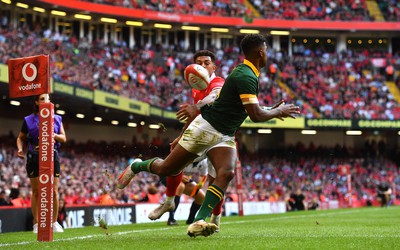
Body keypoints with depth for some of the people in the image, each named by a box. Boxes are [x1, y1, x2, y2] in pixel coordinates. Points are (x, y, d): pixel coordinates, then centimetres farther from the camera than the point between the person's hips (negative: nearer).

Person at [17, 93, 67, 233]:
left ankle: (54, 222, 9)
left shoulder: (57, 119, 11)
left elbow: (63, 138, 10)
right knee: (36, 191, 0)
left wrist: (54, 135, -11)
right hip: (34, 157, -2)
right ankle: (36, 223, 7)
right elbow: (21, 138, 12)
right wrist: (20, 149, -8)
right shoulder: (29, 120, 5)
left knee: (54, 191, -1)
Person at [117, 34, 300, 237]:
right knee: (165, 169, 4)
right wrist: (279, 111, -11)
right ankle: (137, 166, 37)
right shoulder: (246, 77, -21)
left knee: (226, 173, -20)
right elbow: (256, 116, -23)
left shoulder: (246, 73, 10)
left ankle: (199, 222, -25)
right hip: (205, 129, -8)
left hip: (224, 136, 8)